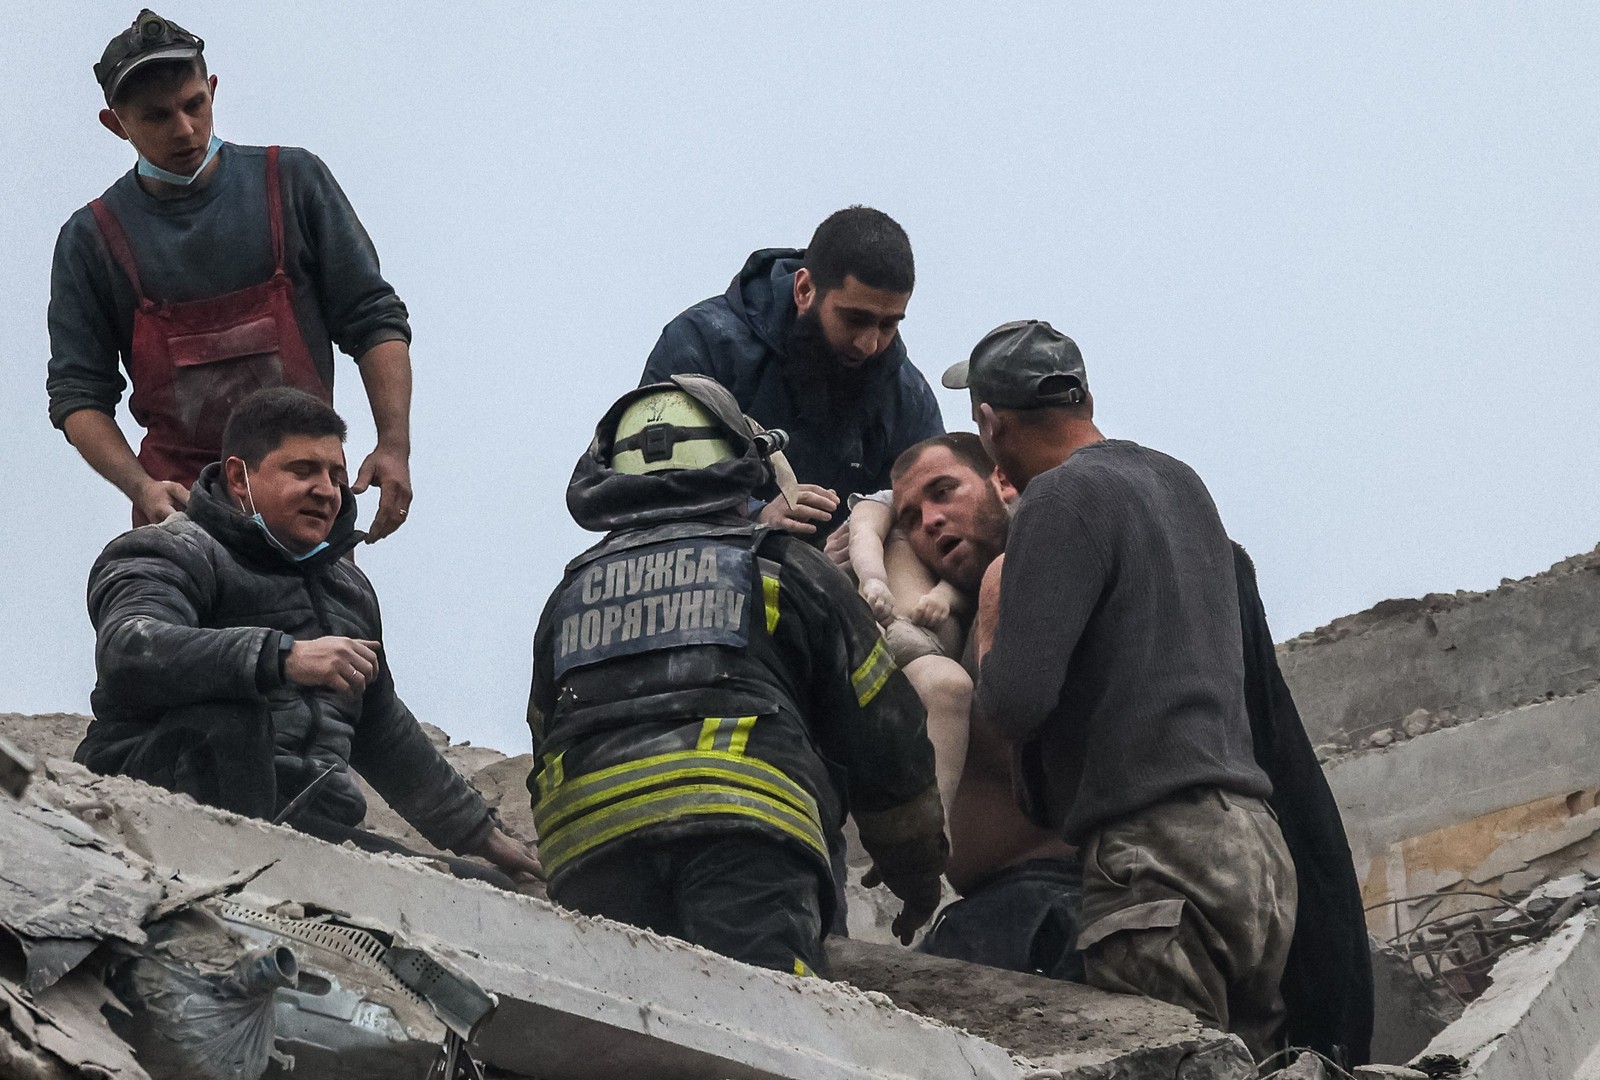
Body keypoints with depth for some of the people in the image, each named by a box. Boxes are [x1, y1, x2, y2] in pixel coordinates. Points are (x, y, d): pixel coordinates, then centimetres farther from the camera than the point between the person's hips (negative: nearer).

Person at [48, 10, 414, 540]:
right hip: (176, 496, 0)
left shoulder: (293, 181, 6)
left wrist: (394, 445, -7)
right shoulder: (91, 240, 7)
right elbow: (78, 391, 6)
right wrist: (140, 486, -12)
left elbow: (372, 318, 7)